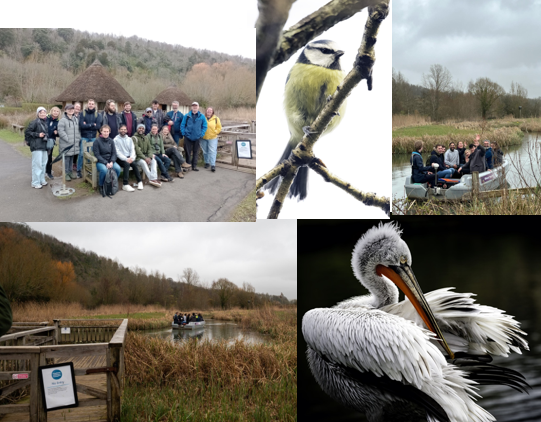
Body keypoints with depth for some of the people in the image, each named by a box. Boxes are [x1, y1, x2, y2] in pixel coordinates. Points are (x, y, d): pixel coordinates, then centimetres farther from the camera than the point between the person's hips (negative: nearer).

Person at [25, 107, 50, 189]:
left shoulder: (46, 122, 12)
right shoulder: (35, 122, -10)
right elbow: (27, 132, -10)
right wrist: (37, 135, -16)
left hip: (44, 145, 8)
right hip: (37, 146, -8)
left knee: (44, 163, 14)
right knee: (37, 164, -6)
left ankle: (42, 180, 26)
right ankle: (35, 183, -1)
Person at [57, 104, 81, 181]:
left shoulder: (76, 119, 13)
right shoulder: (63, 120, -9)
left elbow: (78, 130, 21)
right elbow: (61, 131, -15)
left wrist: (78, 139, 8)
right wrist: (68, 139, -17)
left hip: (75, 144, 6)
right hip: (66, 144, -6)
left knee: (72, 158, 14)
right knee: (66, 159, -3)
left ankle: (70, 172, 24)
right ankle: (66, 174, 4)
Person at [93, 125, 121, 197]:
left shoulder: (111, 141, 8)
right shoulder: (97, 141, -6)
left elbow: (114, 153, 6)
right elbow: (97, 155, -10)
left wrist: (111, 162, -13)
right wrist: (106, 163, -19)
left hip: (110, 161, 4)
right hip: (100, 161, -4)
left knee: (118, 168, -27)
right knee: (104, 170, -36)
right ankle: (101, 186, -10)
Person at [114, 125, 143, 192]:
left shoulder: (129, 139, 15)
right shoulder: (116, 140, -1)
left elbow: (132, 150, 8)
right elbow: (117, 152, -10)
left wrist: (131, 158, -13)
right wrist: (126, 159, -21)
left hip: (129, 158, 4)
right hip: (120, 158, -4)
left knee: (134, 164, -27)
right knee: (126, 164, -33)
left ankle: (140, 182, -23)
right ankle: (125, 185, -36)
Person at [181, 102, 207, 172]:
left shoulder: (202, 116, 3)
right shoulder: (187, 116, 3)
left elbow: (204, 126, 7)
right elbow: (182, 125, 7)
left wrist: (202, 134, -3)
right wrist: (184, 133, -2)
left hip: (197, 137, 0)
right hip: (188, 137, 0)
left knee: (196, 152, 5)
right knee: (188, 152, 4)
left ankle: (194, 166, 11)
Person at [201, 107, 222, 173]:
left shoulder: (216, 119, 1)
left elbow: (219, 128, 5)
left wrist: (214, 132, -3)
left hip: (212, 138, -2)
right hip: (203, 138, 2)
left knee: (212, 151, -9)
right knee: (205, 151, 10)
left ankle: (213, 165, -9)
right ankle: (207, 162, 26)